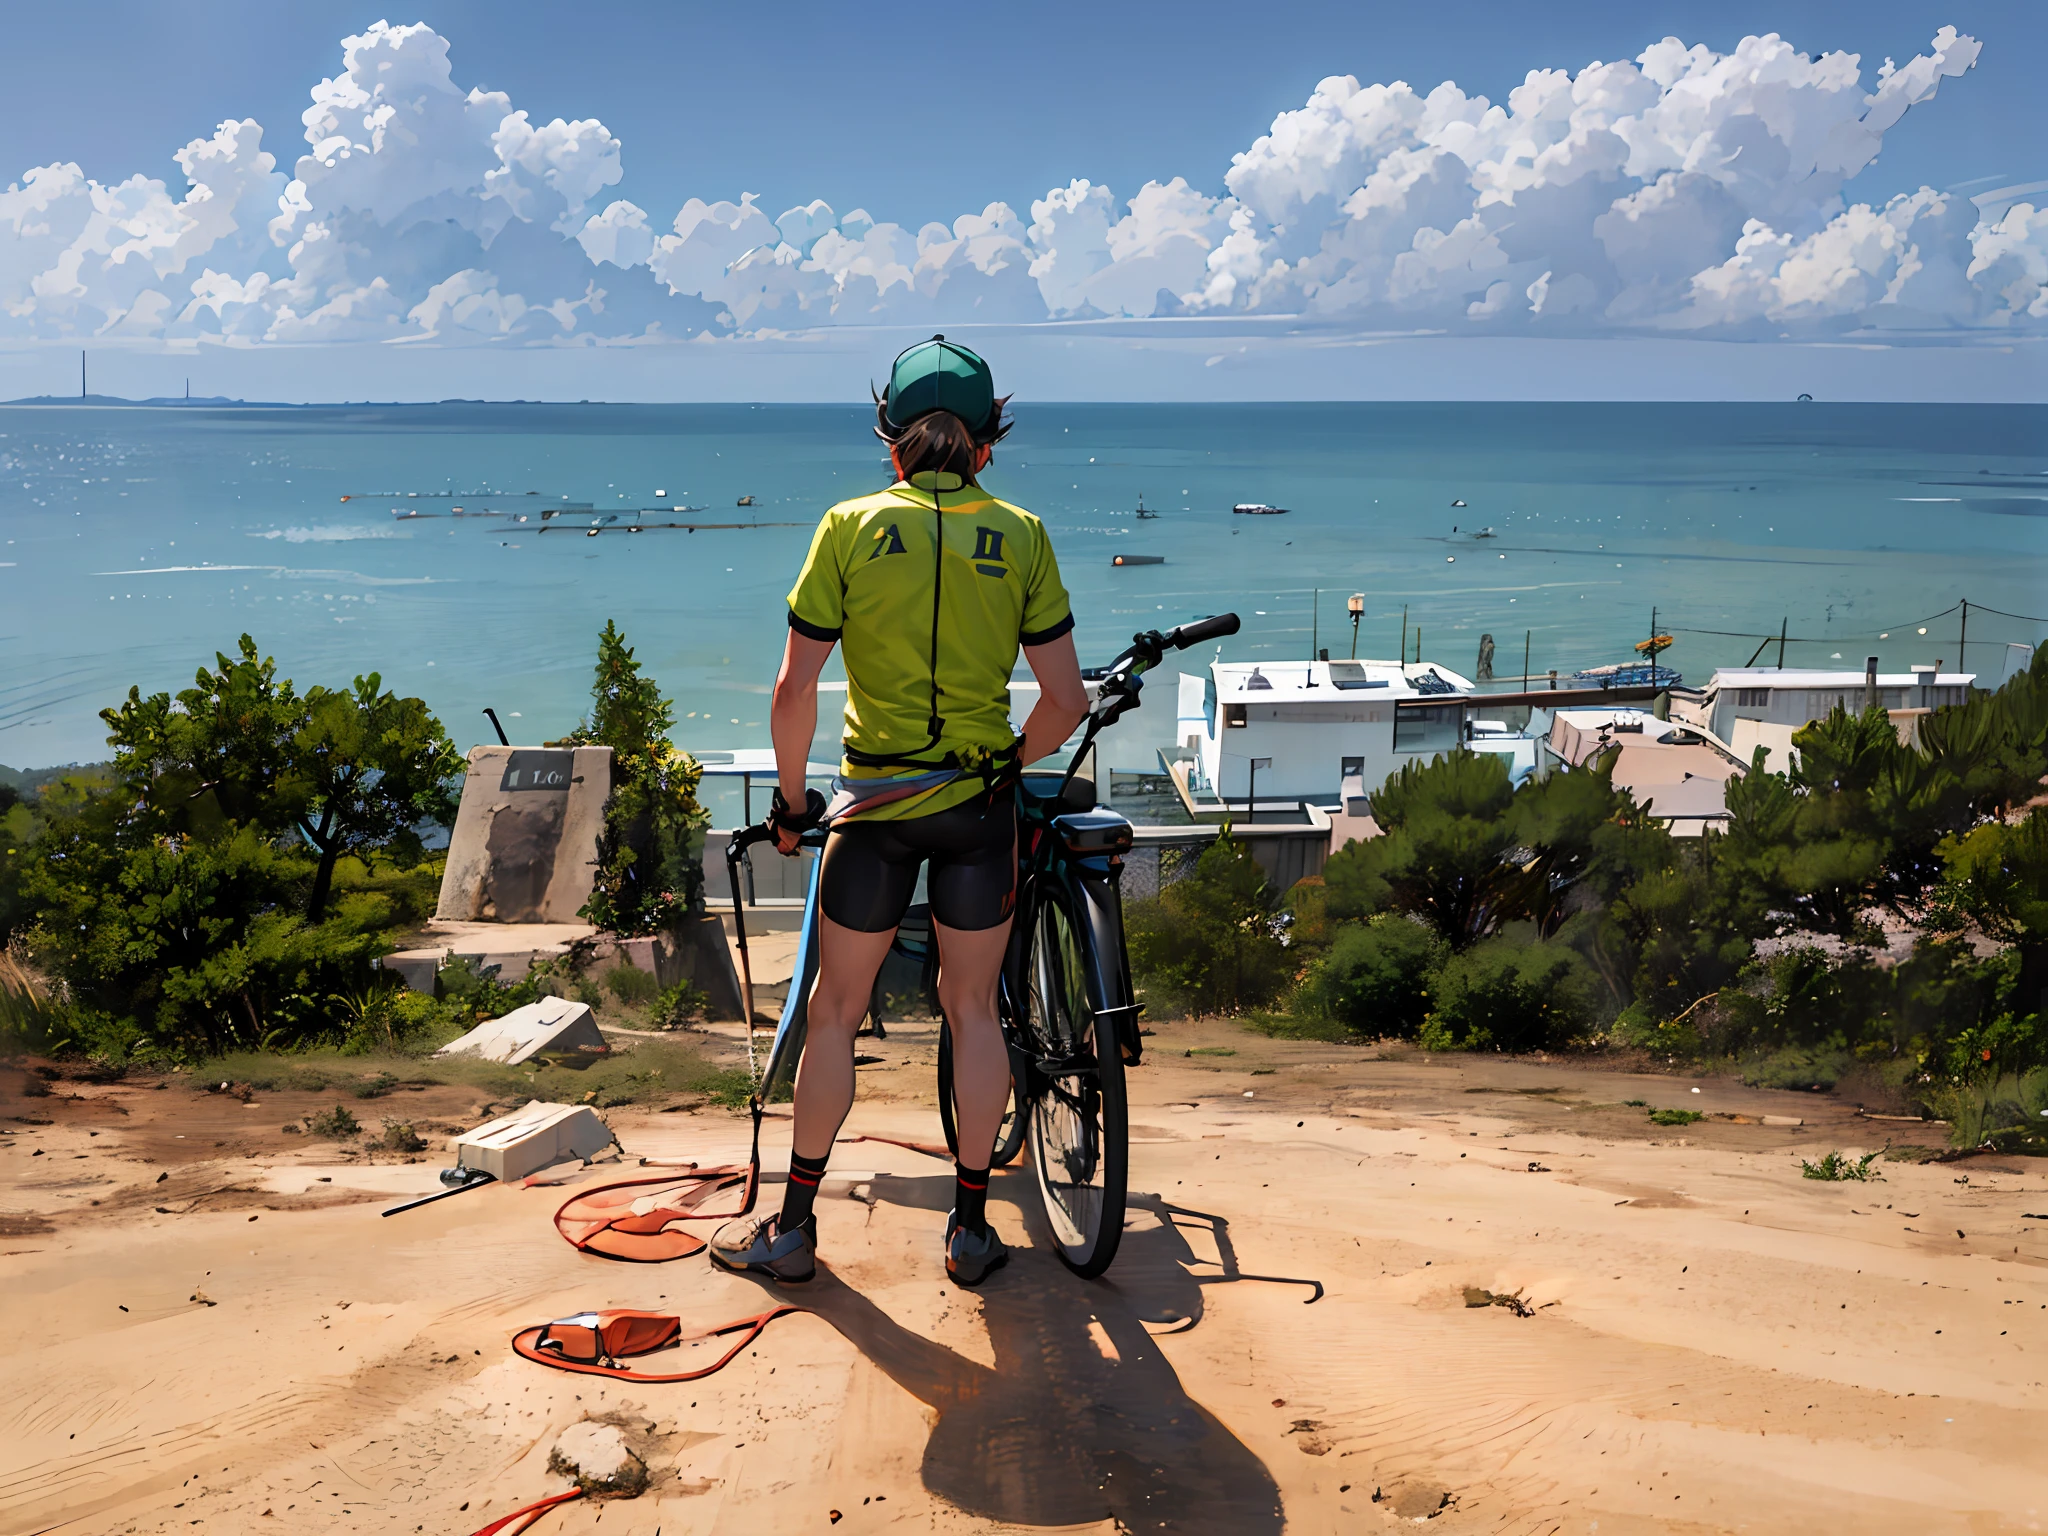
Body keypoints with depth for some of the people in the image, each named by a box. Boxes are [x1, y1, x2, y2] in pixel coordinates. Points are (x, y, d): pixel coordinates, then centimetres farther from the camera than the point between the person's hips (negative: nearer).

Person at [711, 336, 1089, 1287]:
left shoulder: (852, 527, -6)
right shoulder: (1021, 536, -2)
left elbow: (794, 689, -9)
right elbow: (1065, 701, -4)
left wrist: (792, 799, 4)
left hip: (875, 805, -1)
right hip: (981, 806, 1)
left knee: (836, 1014, 11)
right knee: (972, 1010, 13)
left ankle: (792, 1228, 20)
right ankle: (971, 1228, 20)